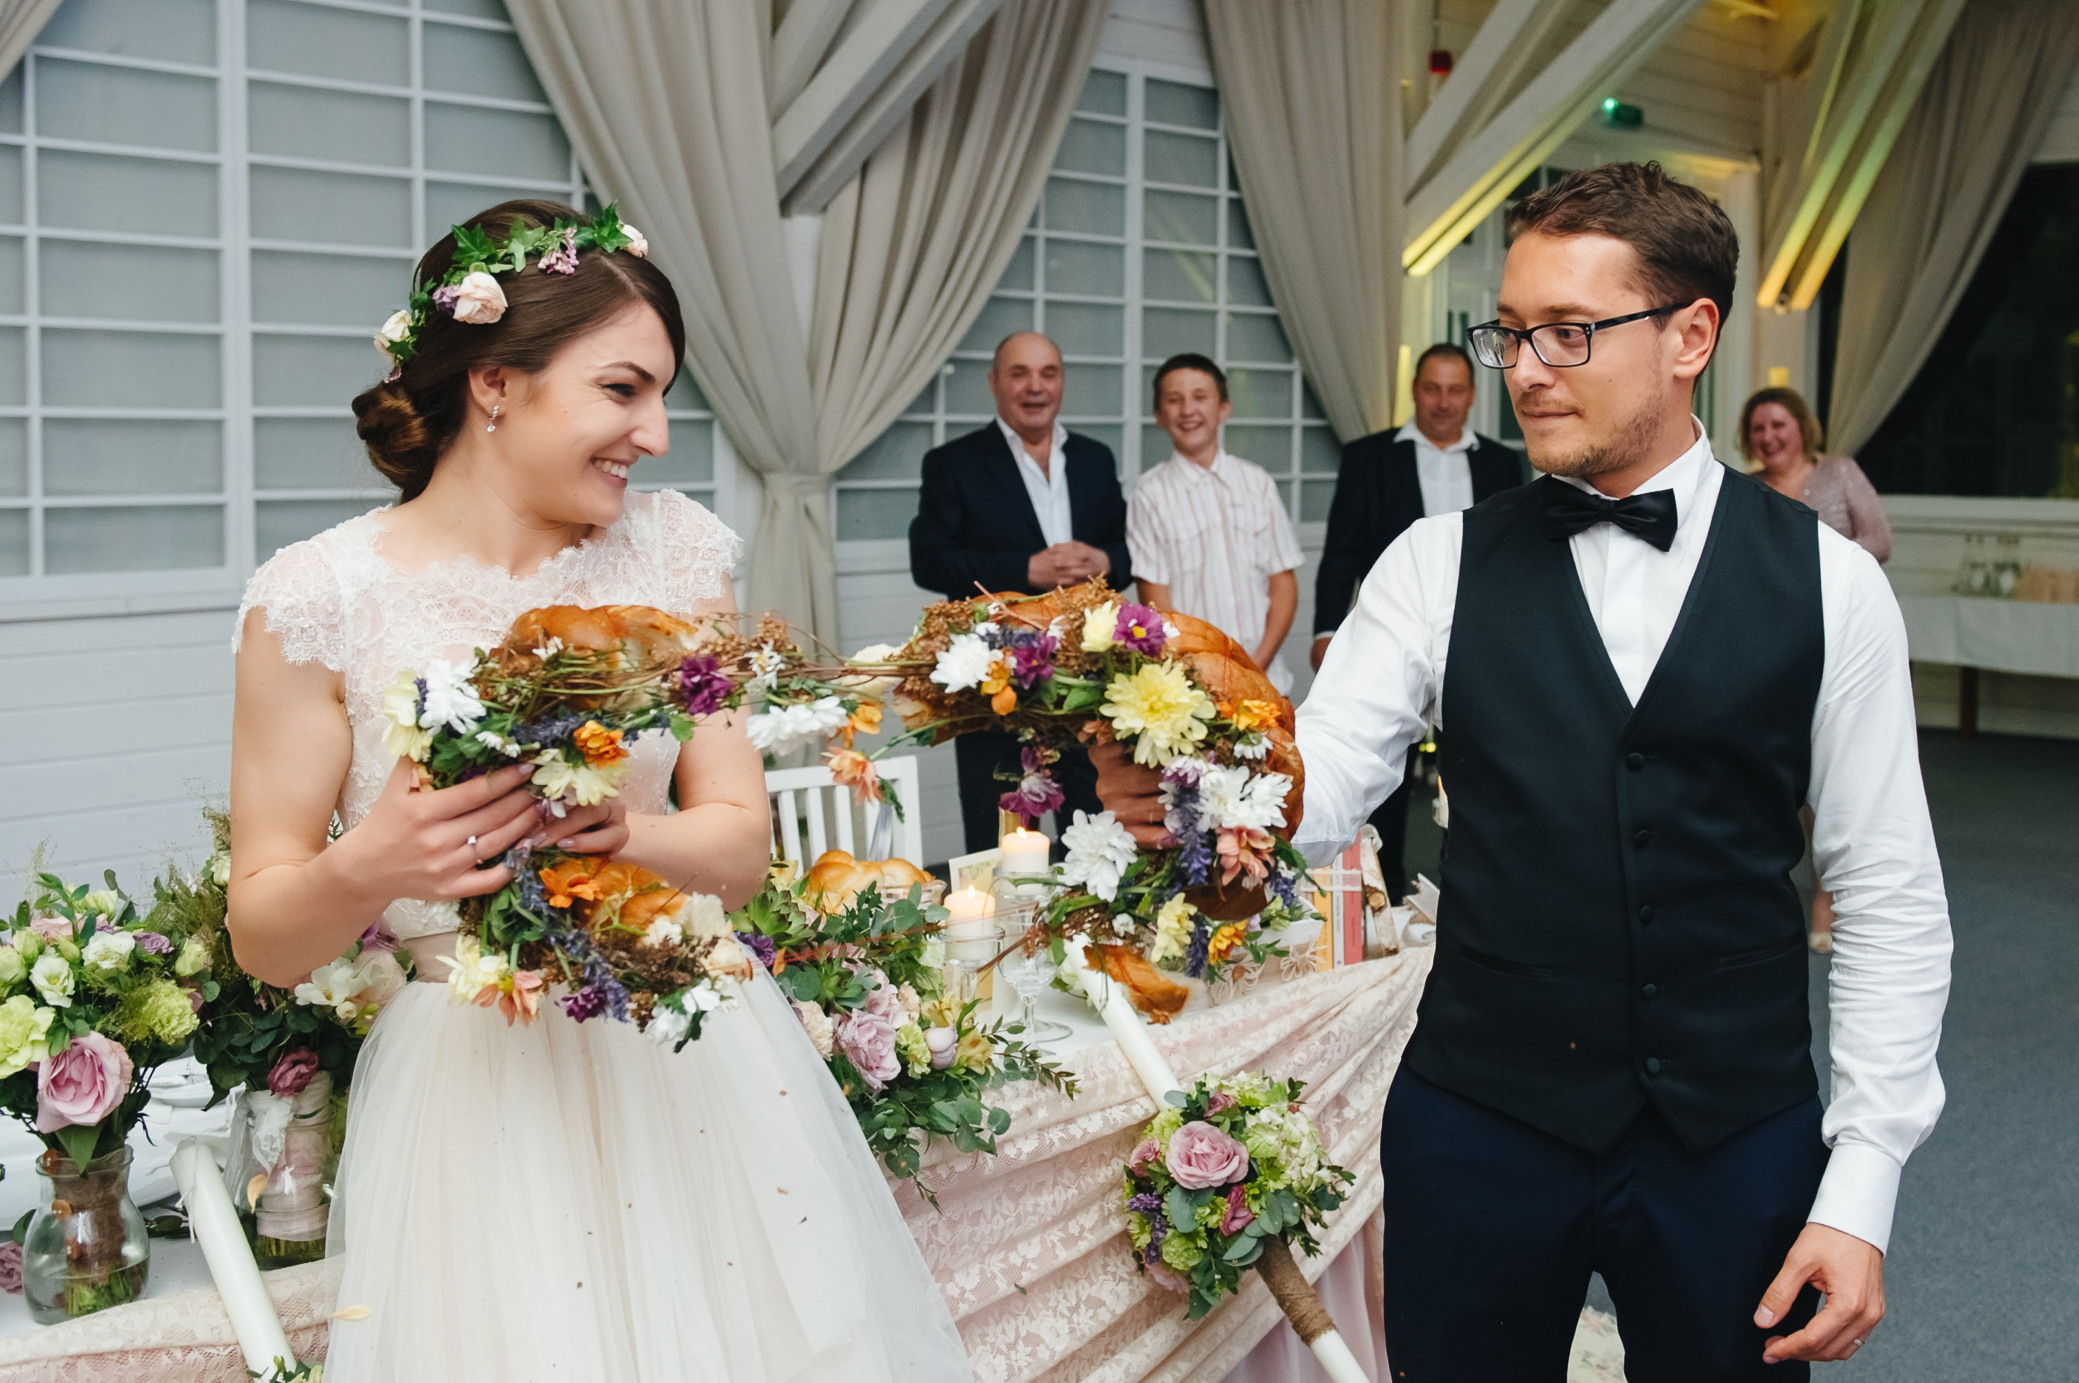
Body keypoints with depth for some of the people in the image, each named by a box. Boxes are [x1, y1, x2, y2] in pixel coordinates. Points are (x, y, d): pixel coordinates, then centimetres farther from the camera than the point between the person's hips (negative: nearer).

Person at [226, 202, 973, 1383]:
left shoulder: (674, 552, -1)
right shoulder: (320, 601, -10)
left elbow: (741, 847, -1)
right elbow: (264, 939, -5)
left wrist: (622, 834, -22)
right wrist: (365, 869, -26)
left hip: (690, 1056, 3)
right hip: (471, 1079, -3)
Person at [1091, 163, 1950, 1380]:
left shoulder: (1828, 582, -3)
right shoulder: (1441, 565, -2)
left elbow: (1892, 899, -1)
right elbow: (1315, 787, -11)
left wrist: (1862, 1188, -5)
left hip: (1739, 1139, 0)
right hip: (1481, 1122, 0)